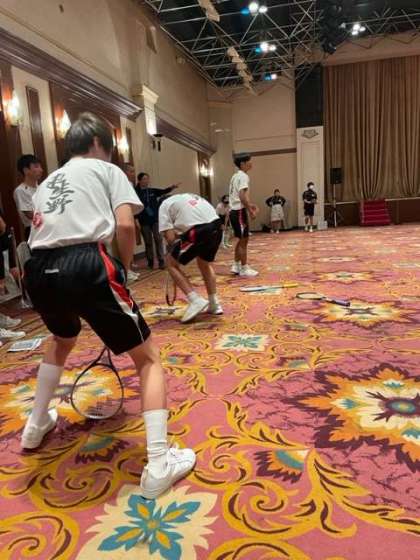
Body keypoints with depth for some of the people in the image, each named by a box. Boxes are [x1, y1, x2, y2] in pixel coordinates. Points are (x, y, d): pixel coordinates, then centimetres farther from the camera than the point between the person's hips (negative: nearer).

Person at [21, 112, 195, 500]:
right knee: (148, 357, 6)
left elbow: (40, 227, 19)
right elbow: (125, 225, -3)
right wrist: (124, 267, 13)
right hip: (85, 265, -6)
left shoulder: (48, 180, 30)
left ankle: (36, 426, 50)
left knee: (63, 339, 38)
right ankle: (159, 465, 2)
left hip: (38, 270, 7)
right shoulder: (106, 170, 14)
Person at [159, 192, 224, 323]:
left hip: (198, 230, -6)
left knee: (171, 263, 13)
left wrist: (175, 250, 27)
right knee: (205, 263, 31)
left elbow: (170, 237, 6)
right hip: (217, 225, 7)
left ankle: (196, 300, 2)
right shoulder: (191, 197, 36)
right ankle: (214, 304, 30)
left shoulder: (165, 204, 17)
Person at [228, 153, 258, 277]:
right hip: (239, 211, -10)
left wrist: (250, 205, 23)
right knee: (244, 240, -3)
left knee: (241, 240, 17)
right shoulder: (243, 176, -13)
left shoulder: (236, 176, 18)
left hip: (234, 211, 10)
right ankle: (244, 269, 3)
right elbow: (242, 195, -24)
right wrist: (250, 210, -19)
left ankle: (236, 265, 22)